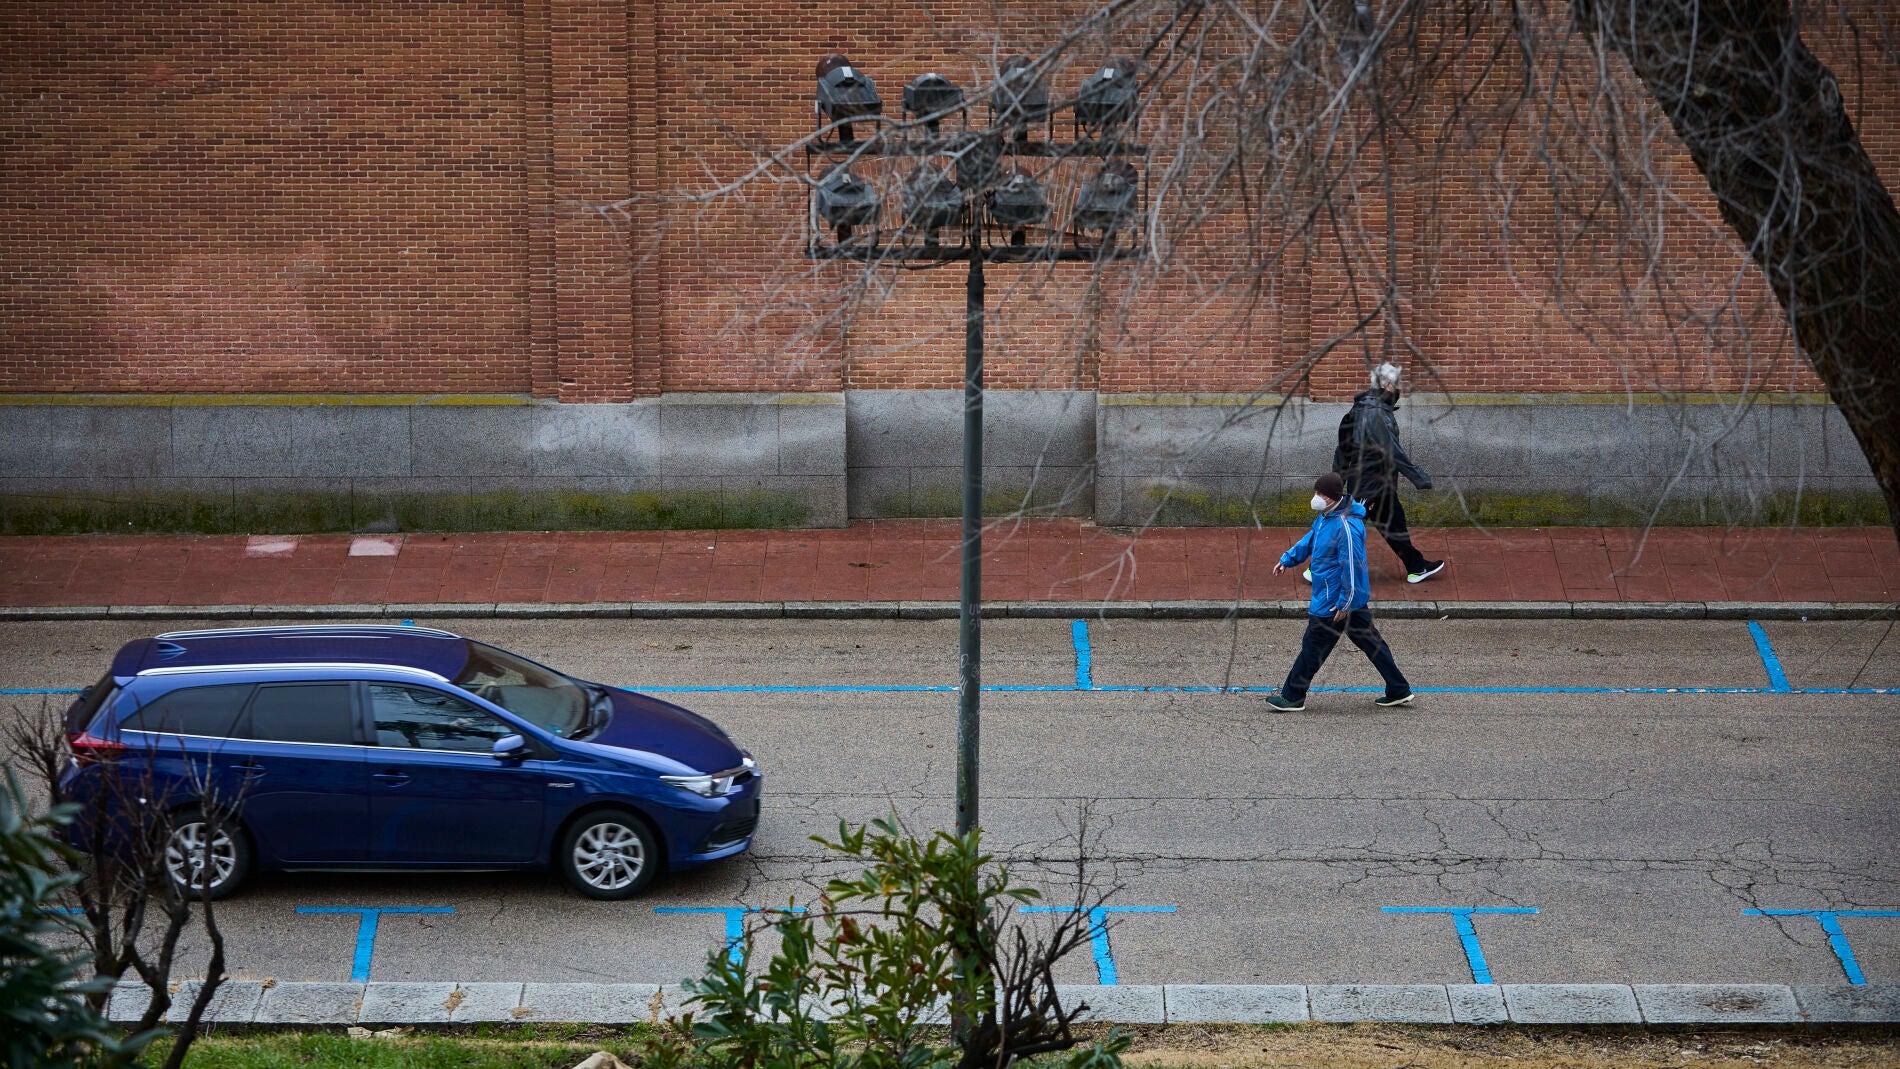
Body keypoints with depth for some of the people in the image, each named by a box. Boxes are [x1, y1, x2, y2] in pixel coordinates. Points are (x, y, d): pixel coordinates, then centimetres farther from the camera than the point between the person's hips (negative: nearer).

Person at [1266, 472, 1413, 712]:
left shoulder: (1347, 527, -26)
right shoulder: (1326, 517, 5)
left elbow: (1352, 567, -25)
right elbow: (1310, 540, 24)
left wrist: (1344, 604, -22)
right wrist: (1287, 559, 24)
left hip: (1331, 603, -10)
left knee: (1312, 648, 2)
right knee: (1372, 644, 14)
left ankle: (1292, 697, 13)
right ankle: (1399, 691, 19)